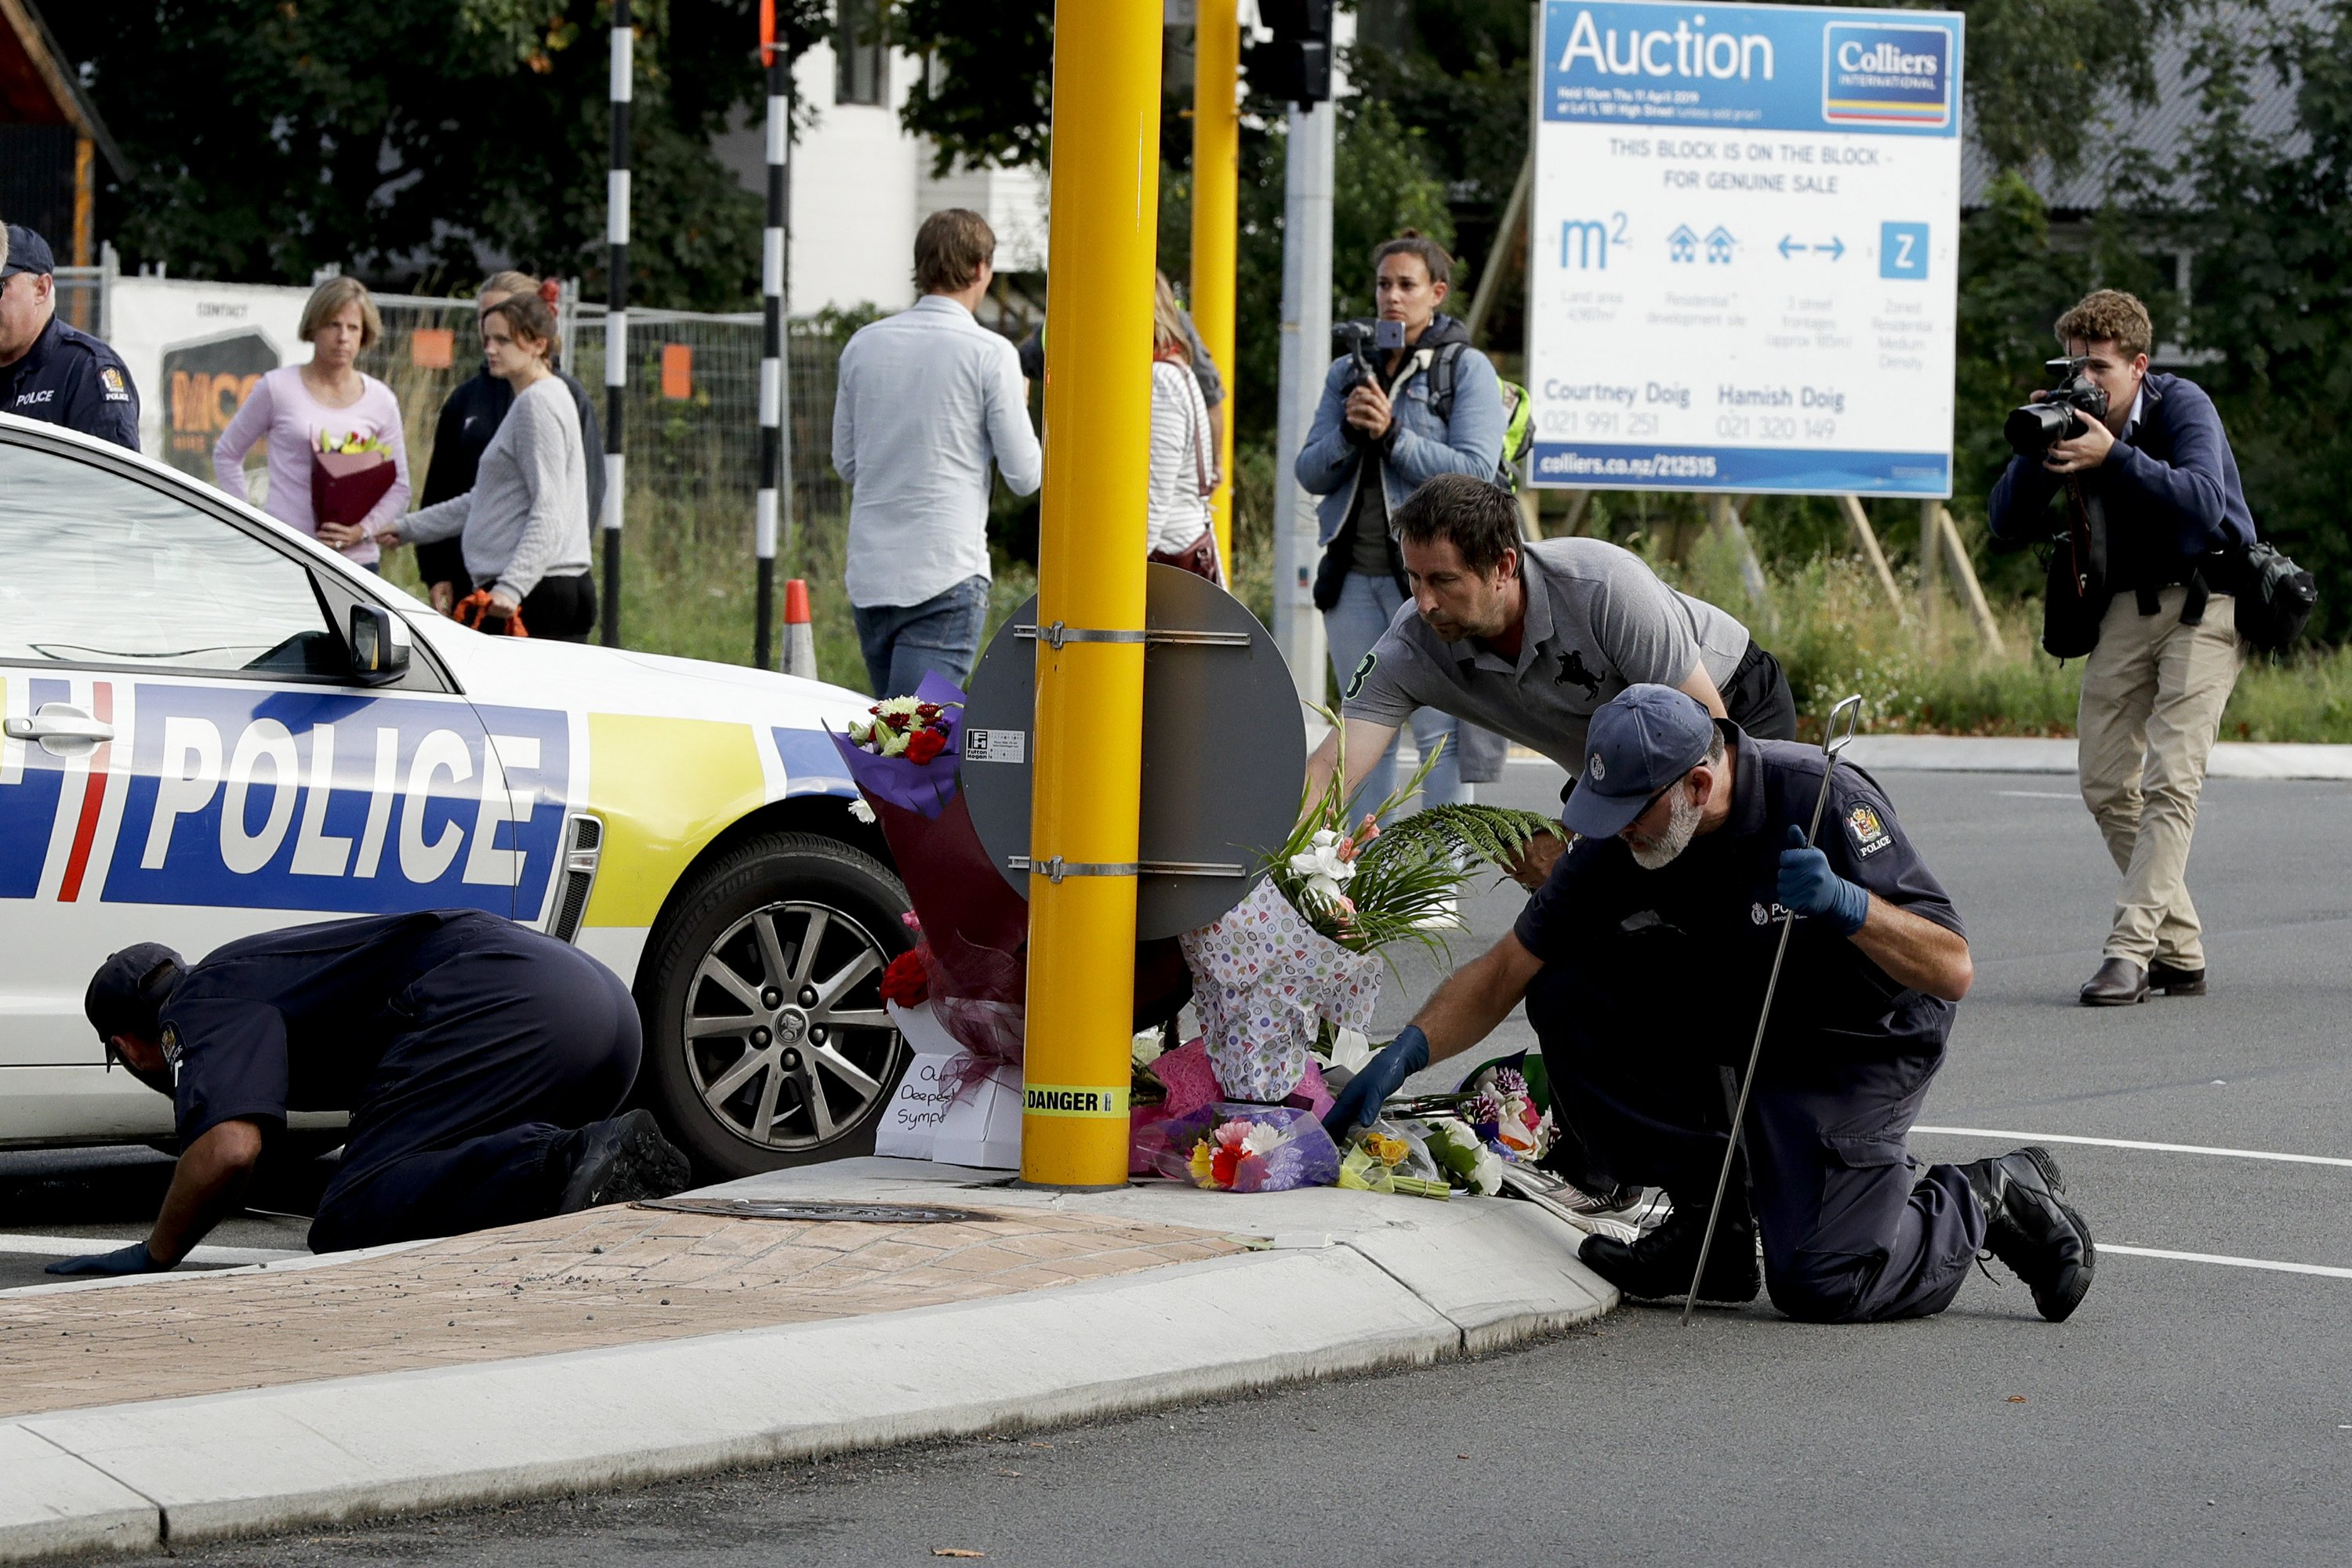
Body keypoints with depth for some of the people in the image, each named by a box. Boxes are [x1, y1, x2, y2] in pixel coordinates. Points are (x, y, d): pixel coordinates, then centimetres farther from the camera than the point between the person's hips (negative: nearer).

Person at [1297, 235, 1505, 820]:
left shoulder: (1466, 370, 0)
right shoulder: (1348, 372, 14)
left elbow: (1475, 472, -11)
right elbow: (1309, 473, 9)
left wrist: (1393, 435, -17)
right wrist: (1349, 433, -10)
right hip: (1353, 574, 5)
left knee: (1438, 733, -7)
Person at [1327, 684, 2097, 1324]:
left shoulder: (1823, 800, -29)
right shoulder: (1618, 841, -14)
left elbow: (1952, 971, -29)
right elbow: (1503, 973, -6)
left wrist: (1849, 905, -45)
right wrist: (1406, 1052, -20)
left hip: (1859, 1043, -6)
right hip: (1726, 1020, 6)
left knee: (1817, 1285, -20)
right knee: (1567, 994, -14)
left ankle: (1990, 1202, 8)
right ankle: (1710, 1221, -3)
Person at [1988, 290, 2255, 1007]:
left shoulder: (2183, 406, -14)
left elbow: (2205, 502, -30)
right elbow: (2007, 523, -4)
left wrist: (2113, 456, -37)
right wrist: (2035, 450, -20)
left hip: (2206, 603, -6)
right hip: (2127, 604, 6)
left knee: (2170, 777, -17)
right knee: (2106, 781, 0)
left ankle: (2131, 949, -22)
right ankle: (2180, 949, 9)